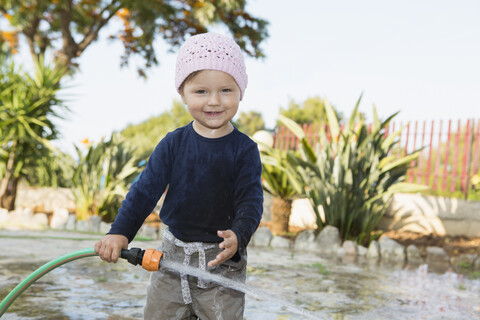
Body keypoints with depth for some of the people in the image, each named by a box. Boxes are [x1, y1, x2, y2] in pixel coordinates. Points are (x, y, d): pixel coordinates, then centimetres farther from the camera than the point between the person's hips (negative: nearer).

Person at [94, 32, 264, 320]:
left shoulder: (244, 149, -8)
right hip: (173, 253, 3)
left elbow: (251, 199, -12)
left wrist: (238, 236, -31)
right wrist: (120, 232, -13)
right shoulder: (173, 144, -3)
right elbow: (146, 190, -2)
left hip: (222, 257, -2)